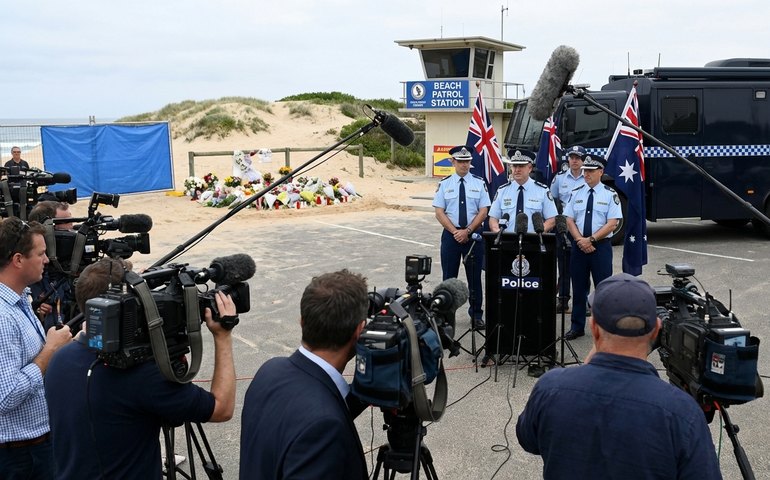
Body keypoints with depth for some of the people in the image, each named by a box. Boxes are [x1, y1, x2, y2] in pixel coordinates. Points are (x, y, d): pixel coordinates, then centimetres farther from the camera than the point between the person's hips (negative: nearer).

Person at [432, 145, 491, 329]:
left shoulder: (479, 183, 2)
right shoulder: (444, 184, 2)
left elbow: (483, 211, -2)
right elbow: (439, 212, -1)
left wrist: (467, 231, -13)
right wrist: (455, 232, -12)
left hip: (474, 234, 0)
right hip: (450, 234, 0)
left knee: (475, 277, 7)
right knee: (449, 277, 6)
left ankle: (476, 315, 16)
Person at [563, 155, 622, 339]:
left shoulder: (610, 194, -2)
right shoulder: (576, 193, 7)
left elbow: (612, 224, -9)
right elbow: (569, 220, 3)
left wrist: (591, 239, -16)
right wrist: (580, 240, -11)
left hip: (601, 246, -3)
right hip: (578, 246, 3)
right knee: (579, 288, 9)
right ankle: (577, 327, 19)